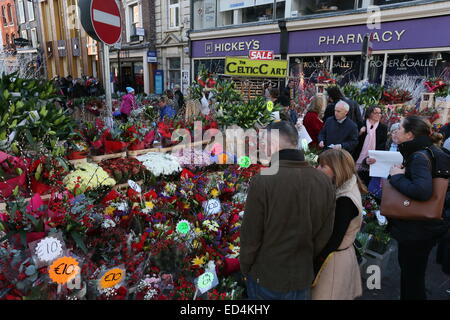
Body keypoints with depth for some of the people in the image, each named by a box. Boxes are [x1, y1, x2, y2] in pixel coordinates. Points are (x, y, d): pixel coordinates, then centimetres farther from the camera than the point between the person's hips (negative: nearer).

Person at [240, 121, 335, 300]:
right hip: (302, 278, 3)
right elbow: (324, 235, -3)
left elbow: (250, 236, -18)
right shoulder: (324, 182, -11)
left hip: (265, 278, -3)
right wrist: (305, 262, 13)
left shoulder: (262, 181, -25)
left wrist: (245, 269, 1)